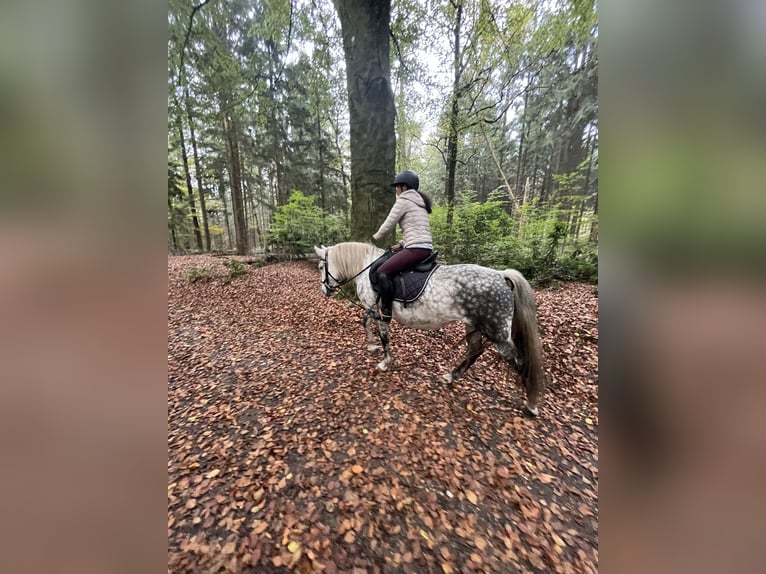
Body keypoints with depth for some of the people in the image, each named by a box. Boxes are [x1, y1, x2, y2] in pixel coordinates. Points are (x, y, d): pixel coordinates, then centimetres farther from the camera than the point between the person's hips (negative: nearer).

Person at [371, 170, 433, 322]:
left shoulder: (403, 201, -3)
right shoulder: (420, 203, 24)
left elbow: (388, 226, -3)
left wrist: (375, 238, 15)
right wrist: (402, 243, 17)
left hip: (416, 248, -10)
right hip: (425, 248, 10)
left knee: (382, 272, -13)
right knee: (389, 258, 28)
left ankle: (386, 312, -11)